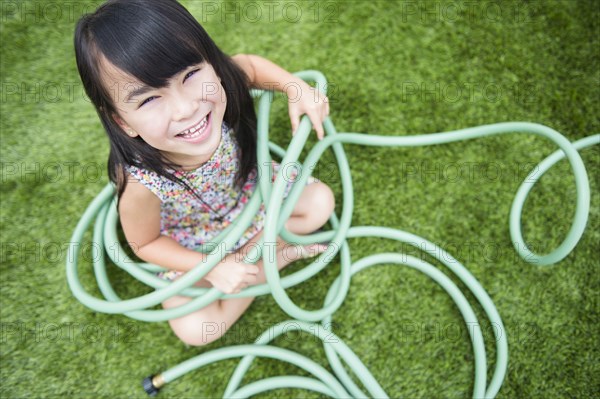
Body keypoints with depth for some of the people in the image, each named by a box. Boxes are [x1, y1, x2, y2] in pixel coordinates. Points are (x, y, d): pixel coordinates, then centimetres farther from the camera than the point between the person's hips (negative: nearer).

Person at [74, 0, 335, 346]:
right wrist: (213, 267, -27)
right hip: (194, 246, -3)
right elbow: (144, 243, -19)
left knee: (321, 203, 1)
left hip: (249, 188, 3)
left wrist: (297, 87, -22)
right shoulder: (142, 184, -41)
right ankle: (275, 256, 5)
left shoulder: (221, 85, -33)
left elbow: (249, 63, -7)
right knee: (194, 329, -11)